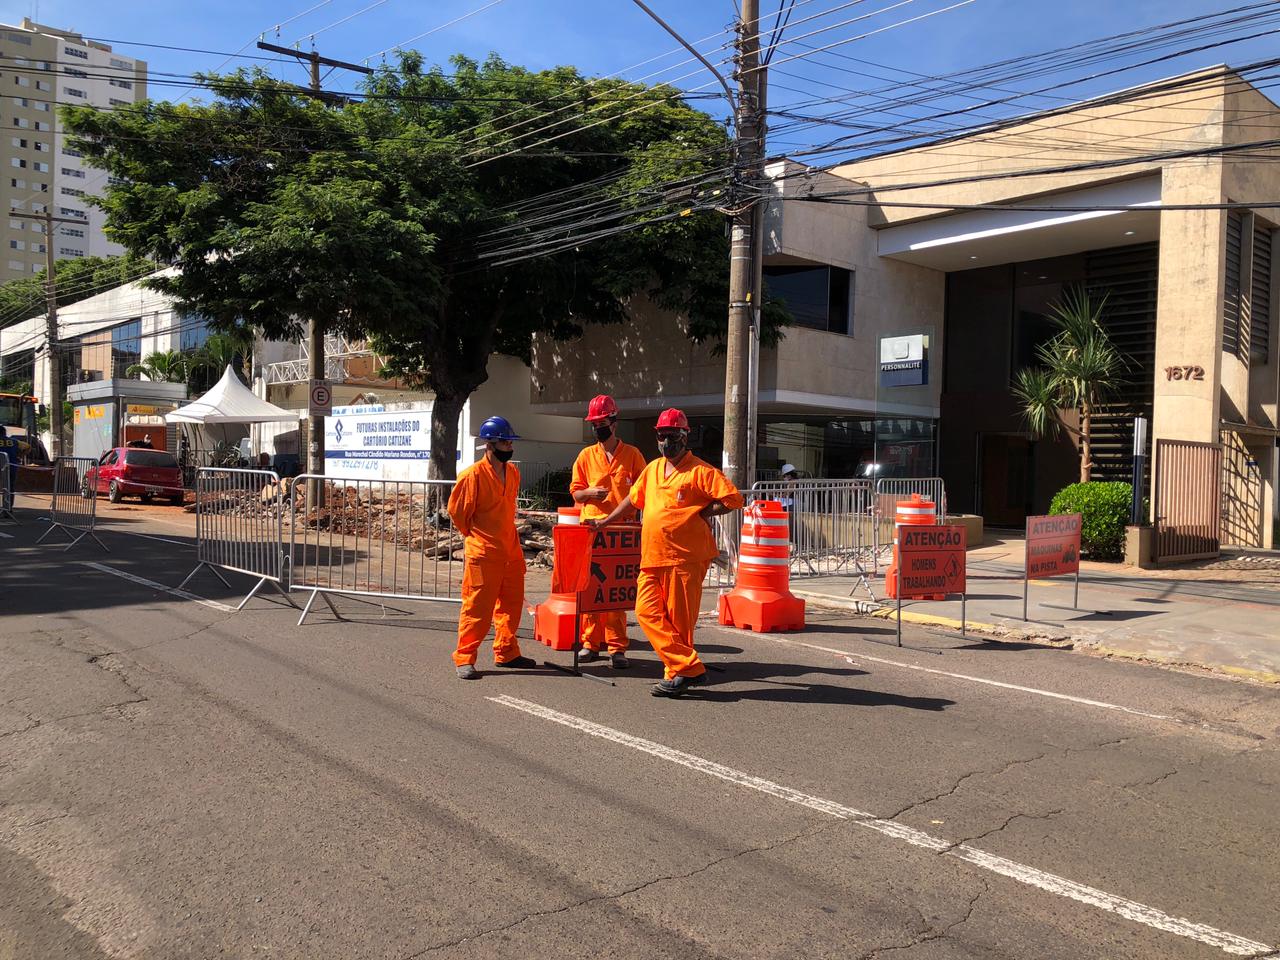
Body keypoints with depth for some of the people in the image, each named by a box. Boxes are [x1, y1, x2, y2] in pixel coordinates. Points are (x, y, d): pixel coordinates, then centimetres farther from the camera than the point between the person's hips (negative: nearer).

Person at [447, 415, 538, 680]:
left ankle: (506, 653, 27)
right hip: (483, 554, -7)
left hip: (511, 551, 7)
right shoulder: (473, 475, -15)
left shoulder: (513, 472, 8)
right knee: (477, 607, -2)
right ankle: (464, 658, 8)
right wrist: (475, 536, 2)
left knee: (511, 604, 14)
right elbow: (456, 510, -7)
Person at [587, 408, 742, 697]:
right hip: (652, 558, 7)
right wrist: (605, 521, 30)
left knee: (678, 619, -4)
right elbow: (633, 499, 29)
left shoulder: (700, 471, -5)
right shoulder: (653, 469, 17)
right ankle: (688, 668, 0)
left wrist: (700, 514, -10)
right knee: (647, 611, -1)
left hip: (686, 558, -7)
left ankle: (679, 674, 8)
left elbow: (733, 499, -11)